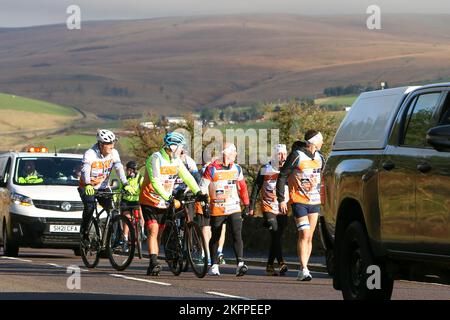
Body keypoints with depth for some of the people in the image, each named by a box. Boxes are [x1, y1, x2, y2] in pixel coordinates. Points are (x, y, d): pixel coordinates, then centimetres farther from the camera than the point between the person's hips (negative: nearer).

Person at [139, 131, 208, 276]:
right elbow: (155, 182, -29)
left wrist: (198, 193, -9)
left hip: (164, 203, 7)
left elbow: (187, 177, 5)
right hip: (150, 201, -7)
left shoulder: (176, 161, 3)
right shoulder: (155, 159, -20)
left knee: (158, 234, 7)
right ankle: (154, 263, -24)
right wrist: (169, 199, -36)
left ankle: (152, 267, 11)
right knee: (153, 231, -17)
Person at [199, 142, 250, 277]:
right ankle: (214, 265, 23)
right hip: (217, 210, -2)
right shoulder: (211, 169, -6)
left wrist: (246, 204, 21)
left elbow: (242, 187, 19)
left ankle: (240, 263, -21)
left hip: (234, 209, 2)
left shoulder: (237, 169, 8)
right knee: (215, 238, 10)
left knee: (237, 235, -14)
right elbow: (202, 188, -4)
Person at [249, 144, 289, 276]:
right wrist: (251, 207, 0)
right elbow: (256, 188, 4)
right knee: (275, 234, -17)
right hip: (268, 208, -4)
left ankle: (269, 266, 13)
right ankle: (281, 263, -26)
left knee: (277, 237, 5)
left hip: (283, 209, 4)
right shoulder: (265, 170, 1)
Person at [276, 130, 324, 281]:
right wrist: (281, 199, -9)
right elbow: (282, 176, -6)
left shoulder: (319, 157, 11)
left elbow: (322, 177, 26)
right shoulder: (297, 155, -9)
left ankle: (303, 270, 11)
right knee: (304, 234, -13)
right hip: (299, 201, -6)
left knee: (309, 236, 6)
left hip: (315, 202, 6)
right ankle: (304, 269, -13)